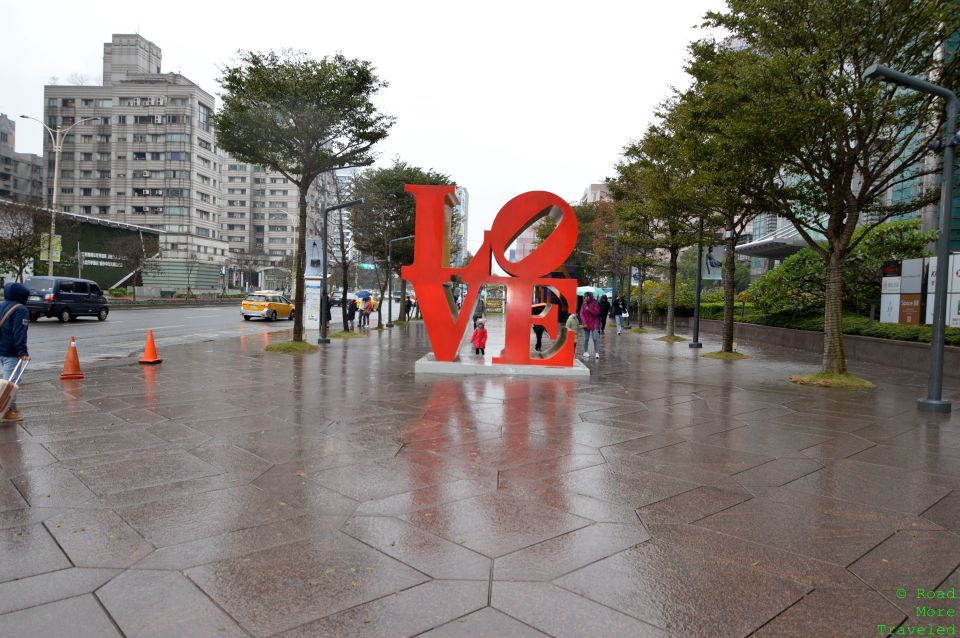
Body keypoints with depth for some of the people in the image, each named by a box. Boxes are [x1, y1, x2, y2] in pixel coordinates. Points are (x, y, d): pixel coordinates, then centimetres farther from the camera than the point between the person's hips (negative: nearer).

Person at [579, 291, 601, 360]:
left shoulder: (595, 303, -4)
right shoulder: (584, 304, 5)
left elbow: (597, 312, -11)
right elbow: (581, 314, 0)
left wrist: (589, 309, -20)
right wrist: (584, 322, -11)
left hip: (594, 324, -3)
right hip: (586, 324, 3)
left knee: (595, 338, -8)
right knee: (586, 339, 8)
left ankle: (597, 353, -7)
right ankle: (586, 352, 17)